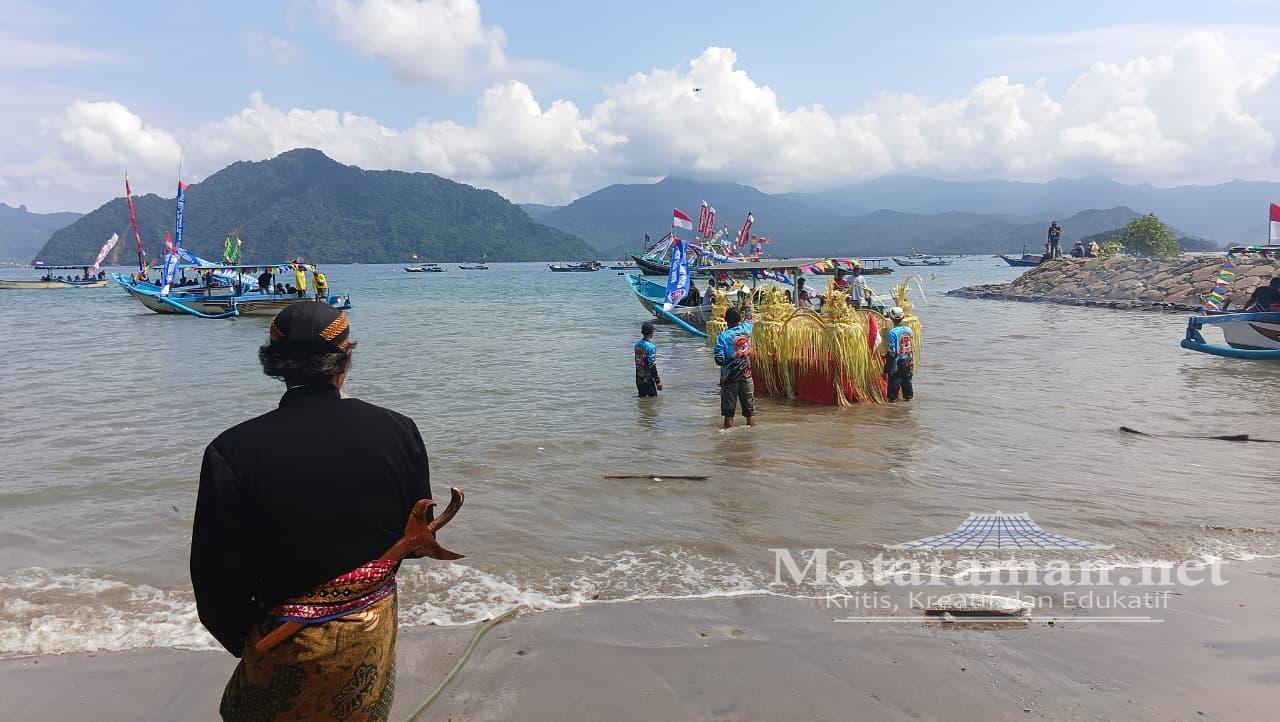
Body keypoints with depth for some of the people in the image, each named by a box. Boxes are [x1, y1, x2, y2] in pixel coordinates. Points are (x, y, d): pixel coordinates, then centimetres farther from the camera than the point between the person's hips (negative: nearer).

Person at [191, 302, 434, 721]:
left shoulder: (232, 452, -20)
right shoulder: (397, 431, -13)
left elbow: (217, 578, -13)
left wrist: (244, 642, 6)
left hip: (288, 645, -2)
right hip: (375, 636, 3)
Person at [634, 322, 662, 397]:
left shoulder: (637, 344, 4)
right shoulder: (651, 347, -20)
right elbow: (652, 366, -21)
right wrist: (658, 381, -15)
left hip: (639, 379, 8)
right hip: (648, 379, -7)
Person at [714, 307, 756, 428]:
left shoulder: (723, 336, -13)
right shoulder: (746, 329, -3)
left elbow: (719, 360, -17)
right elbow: (748, 319, 22)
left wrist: (726, 362, 6)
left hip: (729, 378, -2)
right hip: (746, 376, 3)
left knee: (728, 412, 6)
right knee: (750, 410, 11)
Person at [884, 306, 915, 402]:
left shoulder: (892, 332, -17)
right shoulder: (909, 329, 1)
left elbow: (891, 352, -17)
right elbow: (912, 346, 10)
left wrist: (886, 369, -12)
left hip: (897, 363, -6)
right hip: (908, 362, 6)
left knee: (894, 381, 4)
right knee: (907, 380, 16)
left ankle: (892, 397, 8)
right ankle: (908, 396, 25)